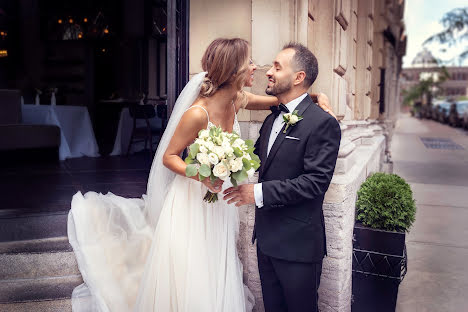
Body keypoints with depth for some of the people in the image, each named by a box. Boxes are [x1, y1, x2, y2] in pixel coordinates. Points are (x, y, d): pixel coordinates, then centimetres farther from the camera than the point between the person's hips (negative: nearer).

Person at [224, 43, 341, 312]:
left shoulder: (323, 123, -16)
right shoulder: (272, 119, 11)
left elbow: (315, 181, -23)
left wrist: (259, 192, -24)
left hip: (298, 244, -8)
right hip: (267, 239, 8)